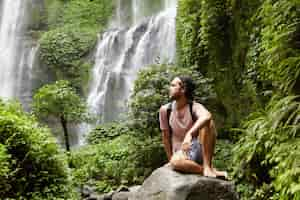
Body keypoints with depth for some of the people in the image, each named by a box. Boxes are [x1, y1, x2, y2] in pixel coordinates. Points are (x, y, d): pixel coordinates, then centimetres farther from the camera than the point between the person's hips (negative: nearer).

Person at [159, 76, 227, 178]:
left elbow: (207, 116, -36)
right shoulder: (165, 110, -2)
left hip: (199, 151, 0)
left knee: (207, 122, -27)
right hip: (181, 153, 0)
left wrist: (189, 134, -48)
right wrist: (171, 160, 3)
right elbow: (166, 138, 5)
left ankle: (208, 166, -22)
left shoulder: (194, 107, -10)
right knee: (176, 162, -38)